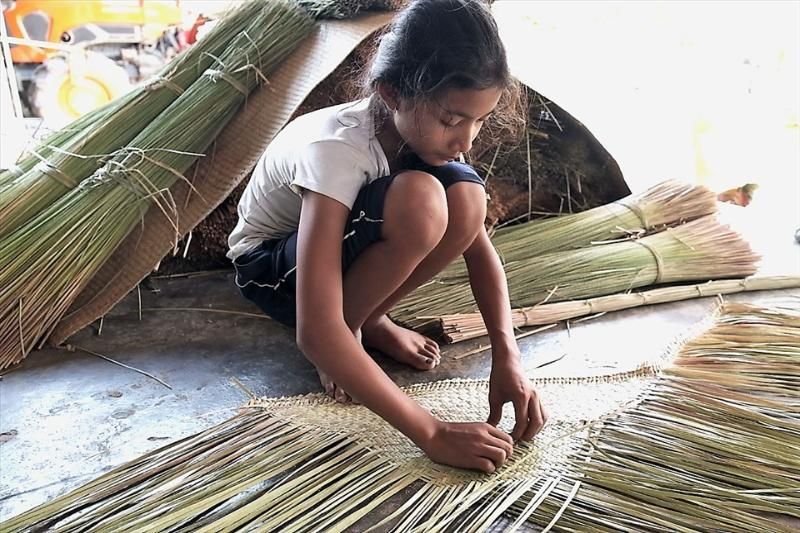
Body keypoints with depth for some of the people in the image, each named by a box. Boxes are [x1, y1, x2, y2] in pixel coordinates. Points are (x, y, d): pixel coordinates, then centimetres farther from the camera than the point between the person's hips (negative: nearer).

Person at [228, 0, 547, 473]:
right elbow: (316, 333, -42)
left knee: (466, 197, -26)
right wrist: (433, 433, -41)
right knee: (419, 201, -37)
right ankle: (350, 329, -11)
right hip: (271, 267, -6)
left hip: (337, 240, 6)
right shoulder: (336, 149, -36)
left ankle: (368, 320, -5)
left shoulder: (427, 129, -17)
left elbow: (480, 247, -12)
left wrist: (508, 356, -26)